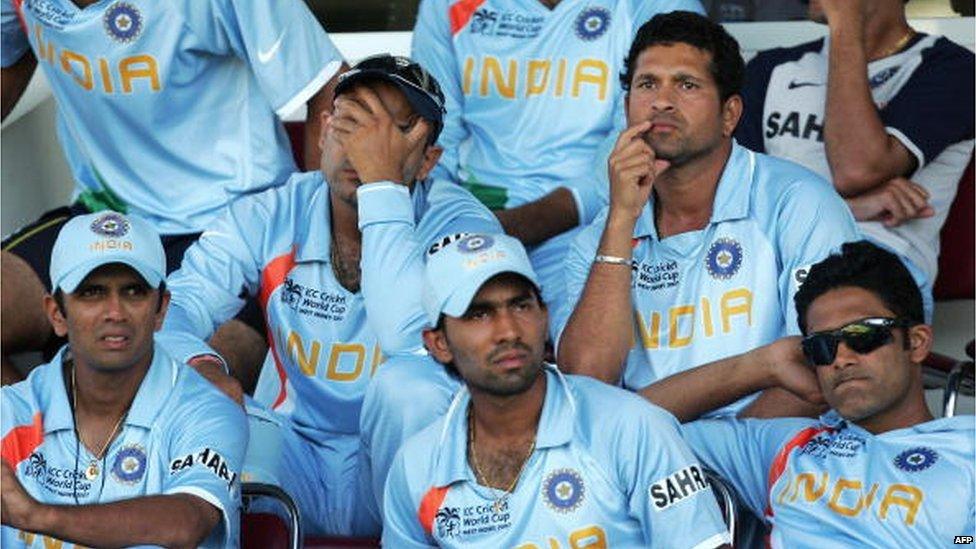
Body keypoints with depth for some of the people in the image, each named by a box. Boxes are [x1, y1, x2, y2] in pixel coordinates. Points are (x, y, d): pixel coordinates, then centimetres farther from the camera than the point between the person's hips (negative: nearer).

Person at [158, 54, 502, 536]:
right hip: (292, 454, 3)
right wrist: (196, 362, -31)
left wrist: (382, 184, -31)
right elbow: (174, 306, -8)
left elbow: (407, 339, -32)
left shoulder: (459, 224, -13)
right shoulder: (272, 216, -1)